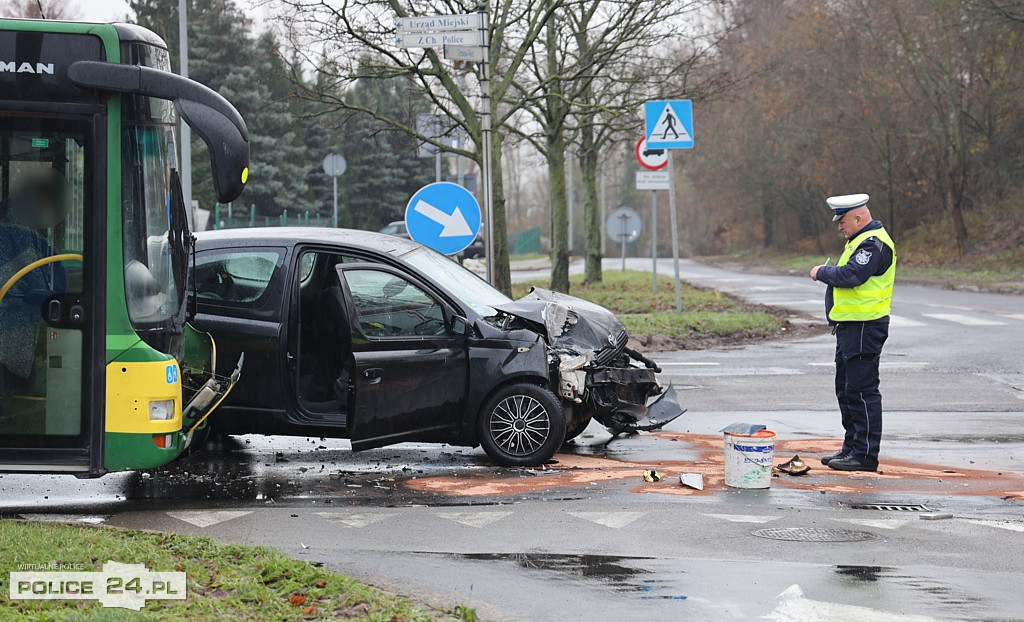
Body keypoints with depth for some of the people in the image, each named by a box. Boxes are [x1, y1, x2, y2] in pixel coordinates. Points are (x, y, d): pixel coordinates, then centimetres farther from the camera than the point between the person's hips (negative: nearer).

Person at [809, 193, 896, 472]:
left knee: (861, 390, -8)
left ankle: (865, 455, -4)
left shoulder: (874, 244, -16)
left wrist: (821, 272, -12)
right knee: (846, 389, 16)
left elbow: (850, 276, -27)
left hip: (865, 328, -11)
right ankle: (852, 448, 25)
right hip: (850, 327, 11)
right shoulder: (860, 240, 18)